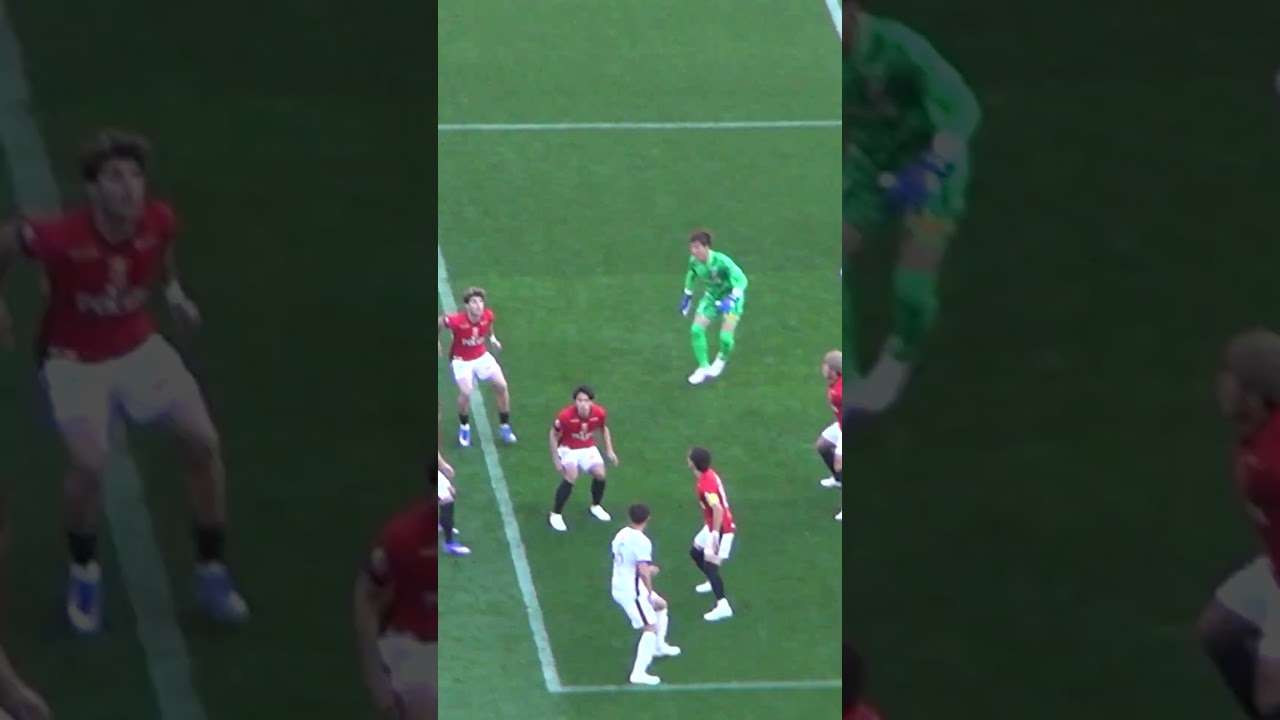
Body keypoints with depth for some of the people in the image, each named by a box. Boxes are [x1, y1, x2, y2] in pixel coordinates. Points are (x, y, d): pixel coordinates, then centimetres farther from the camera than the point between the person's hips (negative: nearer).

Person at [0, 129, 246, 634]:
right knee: (90, 460, -25)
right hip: (74, 359, -4)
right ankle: (84, 574, 5)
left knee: (203, 442, -5)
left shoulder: (159, 222, -18)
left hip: (138, 347, 5)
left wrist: (173, 292, 1)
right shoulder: (59, 237, -32)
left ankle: (211, 571, 16)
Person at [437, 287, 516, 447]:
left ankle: (504, 427, 16)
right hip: (461, 360, -4)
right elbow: (438, 324, -10)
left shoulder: (488, 316, -16)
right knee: (466, 392, -24)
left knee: (501, 385, -5)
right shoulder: (456, 320, -30)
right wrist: (437, 342, -3)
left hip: (481, 356, 4)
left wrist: (492, 338, 4)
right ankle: (464, 427, 6)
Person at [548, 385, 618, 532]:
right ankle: (555, 515, -12)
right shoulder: (565, 416, -31)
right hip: (568, 449, -4)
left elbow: (604, 428, 4)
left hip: (588, 448, 4)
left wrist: (609, 450, 2)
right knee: (571, 477, -26)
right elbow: (553, 435, -14)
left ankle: (595, 506, 25)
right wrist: (556, 460, -15)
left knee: (600, 474, -7)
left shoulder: (599, 413, -20)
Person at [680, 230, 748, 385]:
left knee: (725, 337, -12)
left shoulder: (721, 261, -35)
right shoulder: (694, 261, -16)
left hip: (730, 297, -5)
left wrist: (731, 300, -45)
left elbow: (741, 279, -33)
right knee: (696, 329, -10)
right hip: (712, 296, 5)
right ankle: (704, 368, 8)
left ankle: (722, 360, 26)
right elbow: (691, 274, 8)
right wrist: (687, 295, 16)